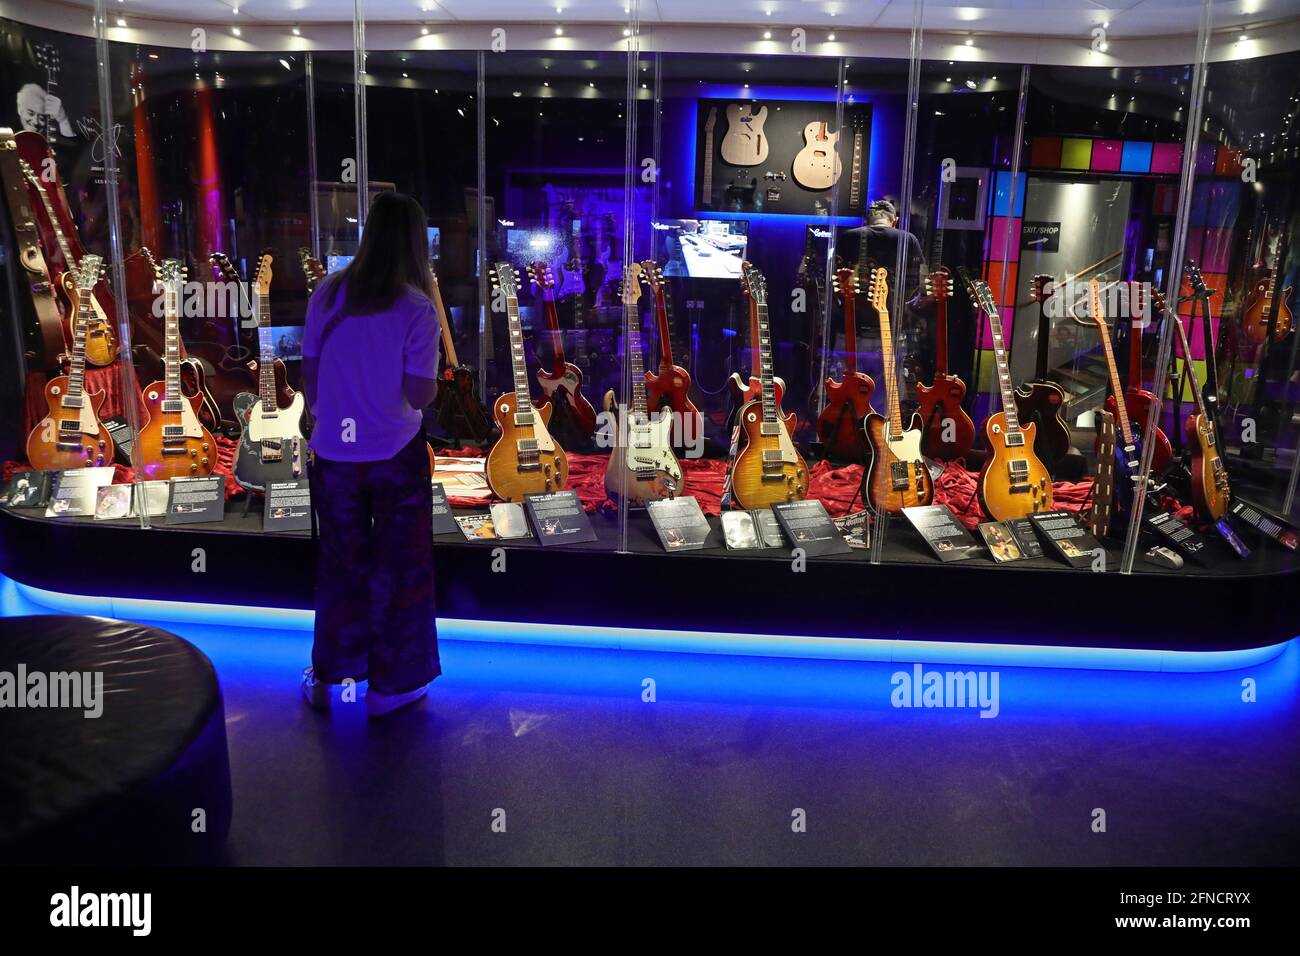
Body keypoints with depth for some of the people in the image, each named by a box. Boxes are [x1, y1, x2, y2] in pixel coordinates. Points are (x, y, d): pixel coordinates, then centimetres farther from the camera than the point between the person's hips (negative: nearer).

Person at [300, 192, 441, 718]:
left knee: (340, 562, 19)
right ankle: (391, 685, 23)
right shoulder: (416, 309, -14)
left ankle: (326, 677, 32)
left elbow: (309, 377, 3)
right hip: (395, 456, -3)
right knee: (398, 567, 12)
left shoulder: (328, 294, -4)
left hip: (333, 454, 3)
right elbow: (419, 396, -14)